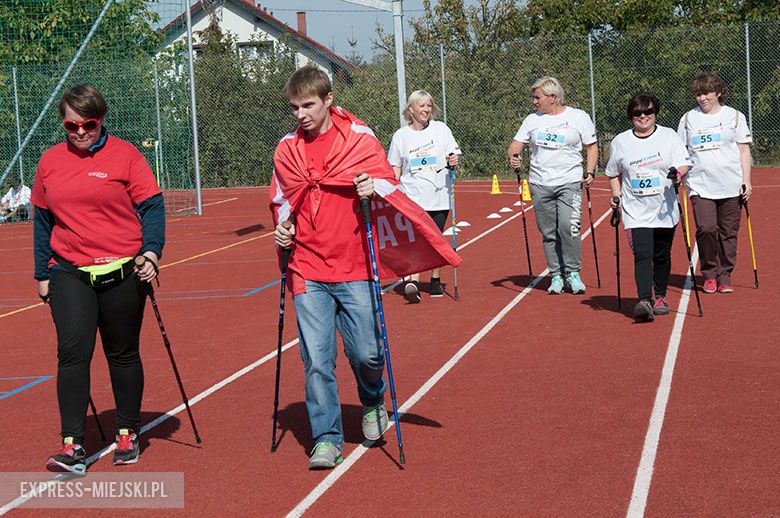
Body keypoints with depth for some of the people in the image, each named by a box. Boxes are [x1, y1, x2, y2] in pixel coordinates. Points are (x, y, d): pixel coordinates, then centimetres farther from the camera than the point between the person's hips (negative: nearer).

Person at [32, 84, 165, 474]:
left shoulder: (125, 155, -2)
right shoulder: (50, 161, 9)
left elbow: (152, 207, -2)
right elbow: (42, 220, 16)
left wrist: (151, 251, -16)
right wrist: (42, 274, 15)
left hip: (122, 273, -2)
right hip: (69, 273, 2)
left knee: (122, 354, 8)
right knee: (72, 351, -11)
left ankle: (128, 434, 24)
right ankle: (72, 446, -9)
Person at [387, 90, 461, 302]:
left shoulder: (441, 129, 7)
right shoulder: (401, 136, 6)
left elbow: (455, 154, 9)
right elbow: (395, 167, 11)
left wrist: (455, 159, -14)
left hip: (439, 195, 2)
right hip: (413, 197, -2)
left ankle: (436, 280, 21)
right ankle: (413, 281, -27)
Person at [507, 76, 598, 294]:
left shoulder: (579, 117, 3)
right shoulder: (532, 120, 10)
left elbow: (592, 146, 8)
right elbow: (516, 145, 9)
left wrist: (590, 172, -5)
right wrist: (513, 157, -13)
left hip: (569, 183, -3)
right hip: (539, 185, 3)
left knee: (568, 227, -17)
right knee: (548, 233, 4)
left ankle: (572, 272, -3)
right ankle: (556, 275, 15)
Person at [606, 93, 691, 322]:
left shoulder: (669, 136, 4)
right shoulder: (620, 142, 6)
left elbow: (683, 163, -1)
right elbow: (613, 173, 19)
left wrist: (678, 172, -22)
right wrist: (616, 195, 6)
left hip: (665, 210, 1)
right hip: (635, 212, -1)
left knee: (662, 256, 10)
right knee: (642, 255, -15)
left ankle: (660, 297, 28)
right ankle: (644, 301, -25)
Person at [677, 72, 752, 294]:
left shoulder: (734, 116, 7)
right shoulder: (688, 119, 9)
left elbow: (744, 151, 7)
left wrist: (746, 180, 1)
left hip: (731, 186, 0)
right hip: (700, 186, 0)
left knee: (728, 232, 3)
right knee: (706, 228, -13)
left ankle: (724, 277, 17)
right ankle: (709, 275, 4)